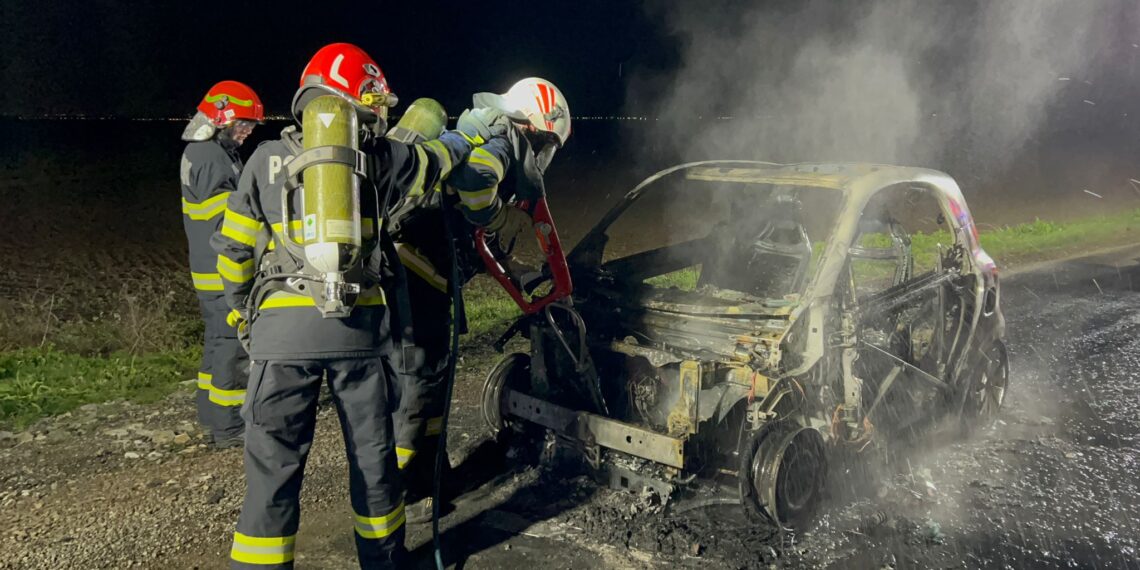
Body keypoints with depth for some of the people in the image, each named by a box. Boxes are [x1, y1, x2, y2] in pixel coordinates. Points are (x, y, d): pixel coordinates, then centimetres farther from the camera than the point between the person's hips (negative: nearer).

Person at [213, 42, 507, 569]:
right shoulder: (377, 156, 6)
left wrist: (240, 312, 22)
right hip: (359, 325, 1)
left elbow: (235, 248, 8)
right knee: (372, 453, 16)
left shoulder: (267, 158, 7)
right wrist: (467, 134, 44)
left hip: (283, 327, -1)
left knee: (274, 463, 4)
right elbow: (432, 161, 25)